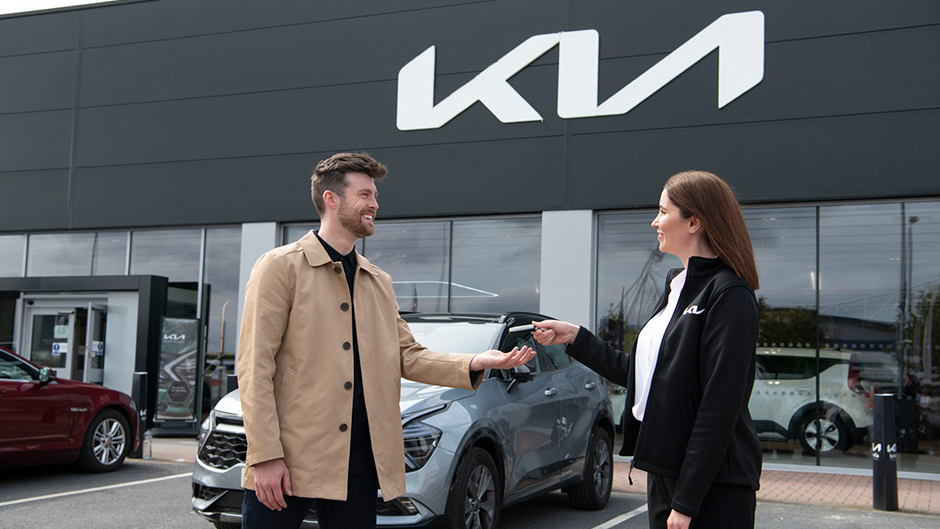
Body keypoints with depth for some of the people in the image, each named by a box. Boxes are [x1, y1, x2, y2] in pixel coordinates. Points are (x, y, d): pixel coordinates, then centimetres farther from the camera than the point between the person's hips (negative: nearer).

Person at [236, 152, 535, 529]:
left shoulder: (379, 283, 19)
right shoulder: (281, 266, -1)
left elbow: (407, 356, 13)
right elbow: (256, 366, -7)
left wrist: (474, 363, -4)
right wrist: (266, 455, -15)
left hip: (359, 455, 6)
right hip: (292, 455, -5)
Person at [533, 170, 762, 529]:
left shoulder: (730, 295, -15)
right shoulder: (676, 287, 13)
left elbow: (719, 408, -19)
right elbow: (636, 373, 18)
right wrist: (575, 337, 17)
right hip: (663, 471, 8)